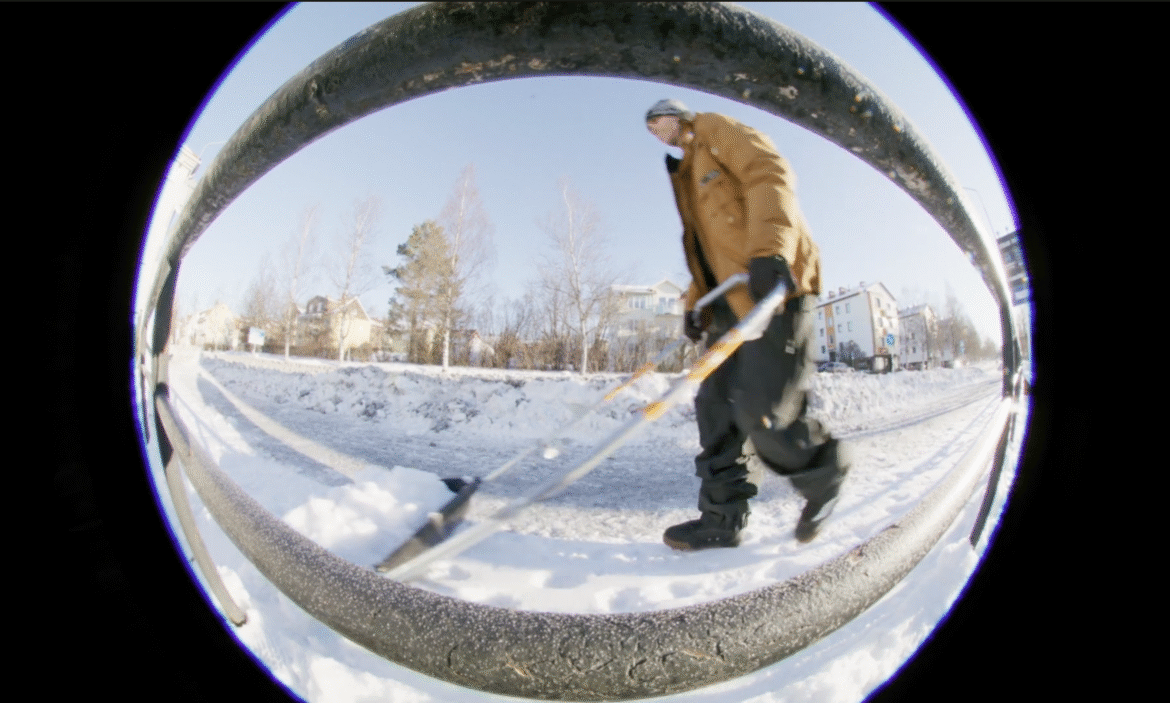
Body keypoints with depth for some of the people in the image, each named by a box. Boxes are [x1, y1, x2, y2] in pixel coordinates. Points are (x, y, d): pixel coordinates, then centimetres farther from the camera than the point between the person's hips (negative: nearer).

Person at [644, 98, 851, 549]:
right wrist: (694, 305, 14)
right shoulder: (685, 177, 32)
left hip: (774, 283, -9)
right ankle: (721, 518, 7)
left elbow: (770, 175, -9)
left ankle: (823, 475, 13)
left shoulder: (715, 129, 10)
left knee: (762, 411, -15)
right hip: (733, 300, 9)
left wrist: (768, 249, -26)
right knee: (717, 405, 1)